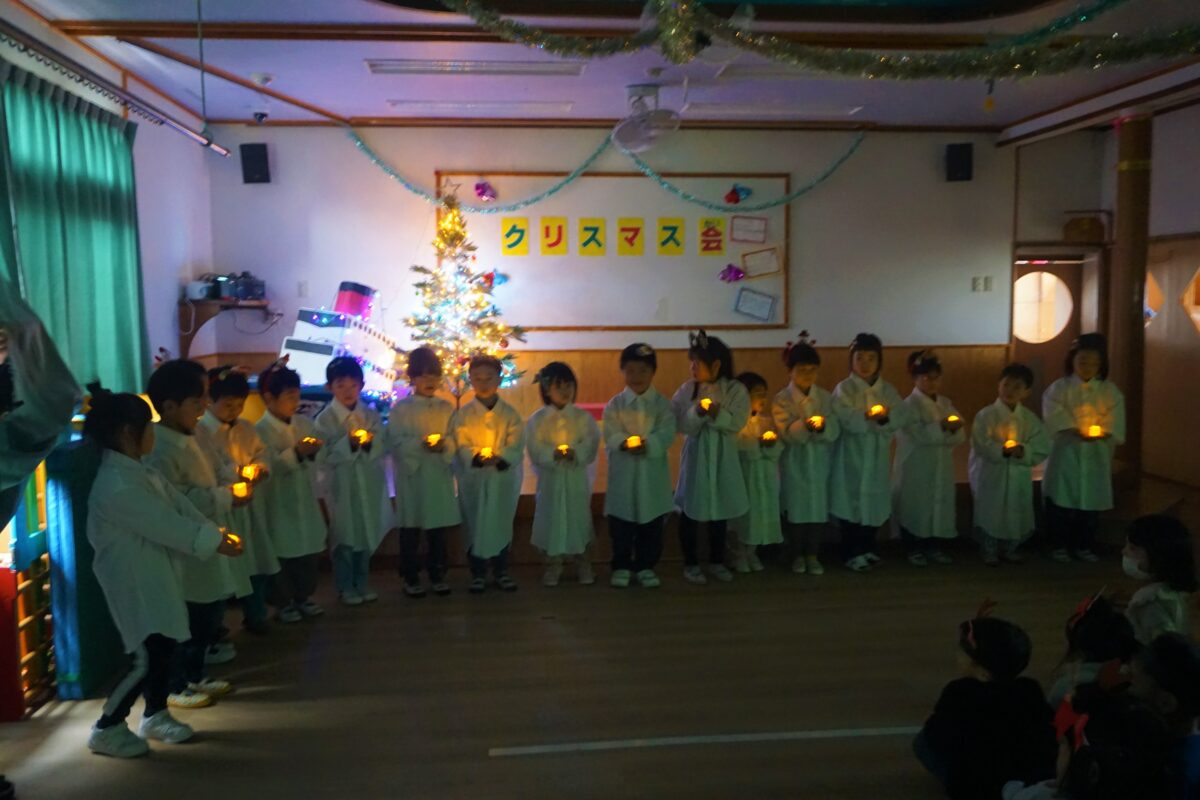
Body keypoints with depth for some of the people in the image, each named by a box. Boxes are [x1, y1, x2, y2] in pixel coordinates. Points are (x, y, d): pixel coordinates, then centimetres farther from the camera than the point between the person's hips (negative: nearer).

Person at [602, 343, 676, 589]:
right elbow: (610, 435, -8)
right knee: (621, 524, 5)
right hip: (623, 472, 0)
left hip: (652, 472, 1)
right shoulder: (615, 404, 2)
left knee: (651, 524, 7)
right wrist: (625, 443, -28)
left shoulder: (662, 404, 2)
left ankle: (646, 566, 21)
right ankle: (621, 566, 19)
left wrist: (647, 444, -26)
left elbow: (666, 434, -9)